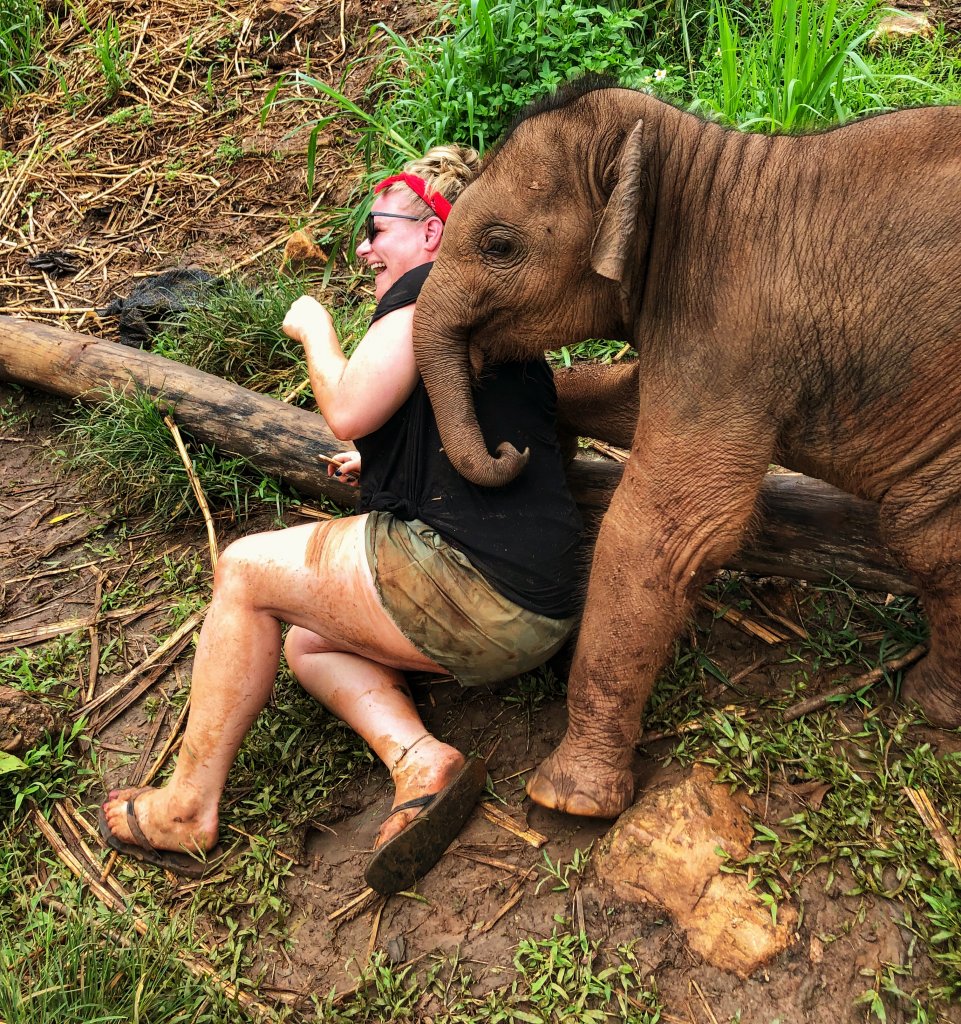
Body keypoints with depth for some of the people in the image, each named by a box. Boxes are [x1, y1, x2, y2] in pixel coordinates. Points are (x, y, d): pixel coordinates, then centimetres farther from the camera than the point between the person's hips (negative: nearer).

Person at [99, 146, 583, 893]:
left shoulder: (431, 288, -4)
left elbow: (350, 409, -15)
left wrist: (315, 329, 4)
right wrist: (380, 463, 29)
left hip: (471, 575, -10)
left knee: (246, 571, 4)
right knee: (309, 643, 22)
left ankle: (189, 810, 9)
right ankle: (422, 761, -3)